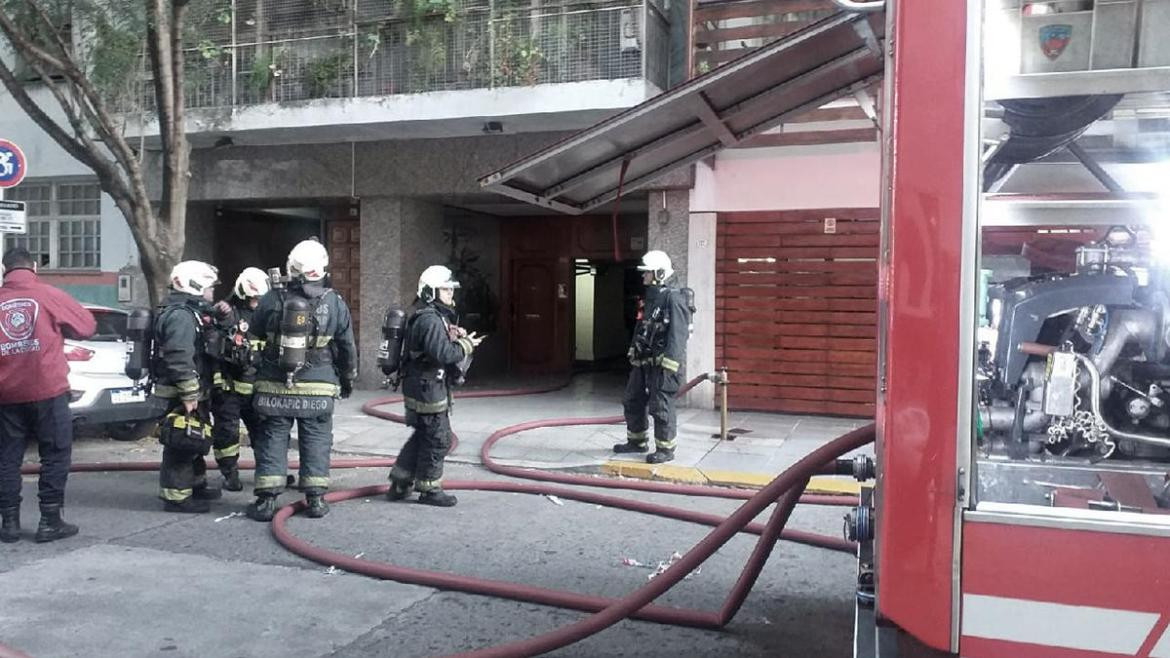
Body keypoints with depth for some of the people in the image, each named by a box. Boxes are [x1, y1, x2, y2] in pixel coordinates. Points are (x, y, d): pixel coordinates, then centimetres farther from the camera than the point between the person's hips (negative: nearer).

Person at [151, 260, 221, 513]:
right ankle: (176, 496, 1)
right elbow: (179, 358, -26)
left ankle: (196, 484, 34)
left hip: (193, 391, 11)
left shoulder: (191, 312, 16)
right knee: (183, 444, -5)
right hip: (183, 395, -11)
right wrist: (189, 395, -25)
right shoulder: (180, 315, -19)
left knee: (195, 441, 21)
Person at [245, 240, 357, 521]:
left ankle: (266, 500, 9)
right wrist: (348, 379, 18)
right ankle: (315, 499, 11)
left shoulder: (272, 301, -5)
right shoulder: (335, 303, -4)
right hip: (319, 388, 0)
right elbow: (348, 347, 4)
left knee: (272, 440, 8)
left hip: (275, 387, 0)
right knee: (316, 442, 9)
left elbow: (254, 339, 7)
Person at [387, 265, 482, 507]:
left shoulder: (435, 316, 15)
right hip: (428, 389, -11)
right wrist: (466, 345, -15)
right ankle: (429, 490, 12)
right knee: (438, 439, 0)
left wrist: (456, 338, 2)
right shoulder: (430, 319, -20)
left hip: (422, 387, 11)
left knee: (423, 436, 19)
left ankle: (399, 484, 26)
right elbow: (442, 353, -28)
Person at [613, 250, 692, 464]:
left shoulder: (673, 298, -15)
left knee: (661, 407, -4)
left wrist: (669, 366, -24)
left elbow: (678, 335, -21)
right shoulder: (650, 297, 14)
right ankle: (637, 441, 30)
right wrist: (634, 354, 21)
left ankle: (666, 449, 8)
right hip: (644, 362, 10)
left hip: (663, 364, -10)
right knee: (632, 401, 16)